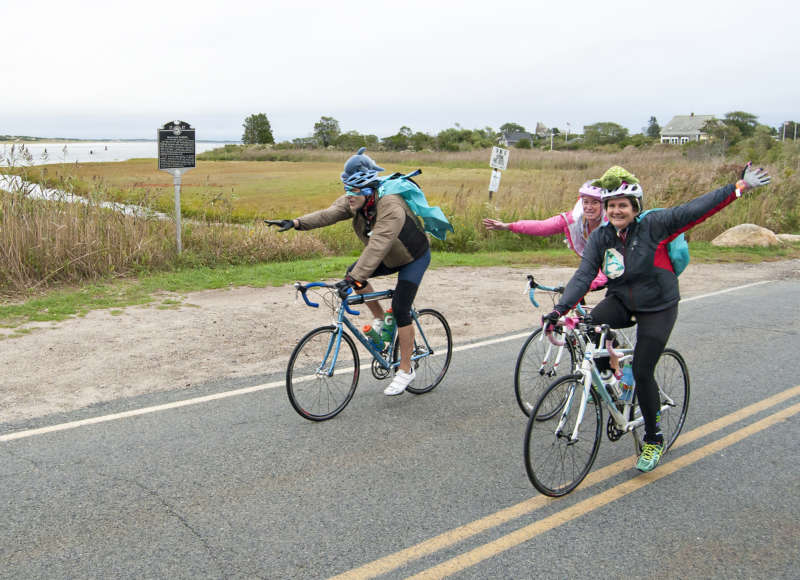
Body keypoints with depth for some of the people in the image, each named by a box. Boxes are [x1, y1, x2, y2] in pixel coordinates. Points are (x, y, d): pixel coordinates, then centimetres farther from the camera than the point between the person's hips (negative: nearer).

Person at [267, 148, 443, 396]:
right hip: (390, 256, 8)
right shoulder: (354, 201, -13)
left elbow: (377, 246, -47)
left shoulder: (391, 207, -37)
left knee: (400, 308, -14)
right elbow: (328, 214, -25)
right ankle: (381, 320, 9)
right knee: (353, 271, -11)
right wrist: (295, 222, -40)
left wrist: (354, 279, -54)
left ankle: (405, 370, 0)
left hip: (414, 257, -8)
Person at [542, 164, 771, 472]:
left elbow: (696, 209, -18)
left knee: (642, 372, -8)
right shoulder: (600, 237, -6)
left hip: (657, 309, -4)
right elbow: (583, 275, -13)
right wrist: (560, 309, -26)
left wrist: (740, 186, -23)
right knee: (590, 324, -26)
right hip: (621, 302, 4)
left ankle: (653, 439, 13)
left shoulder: (652, 226, -16)